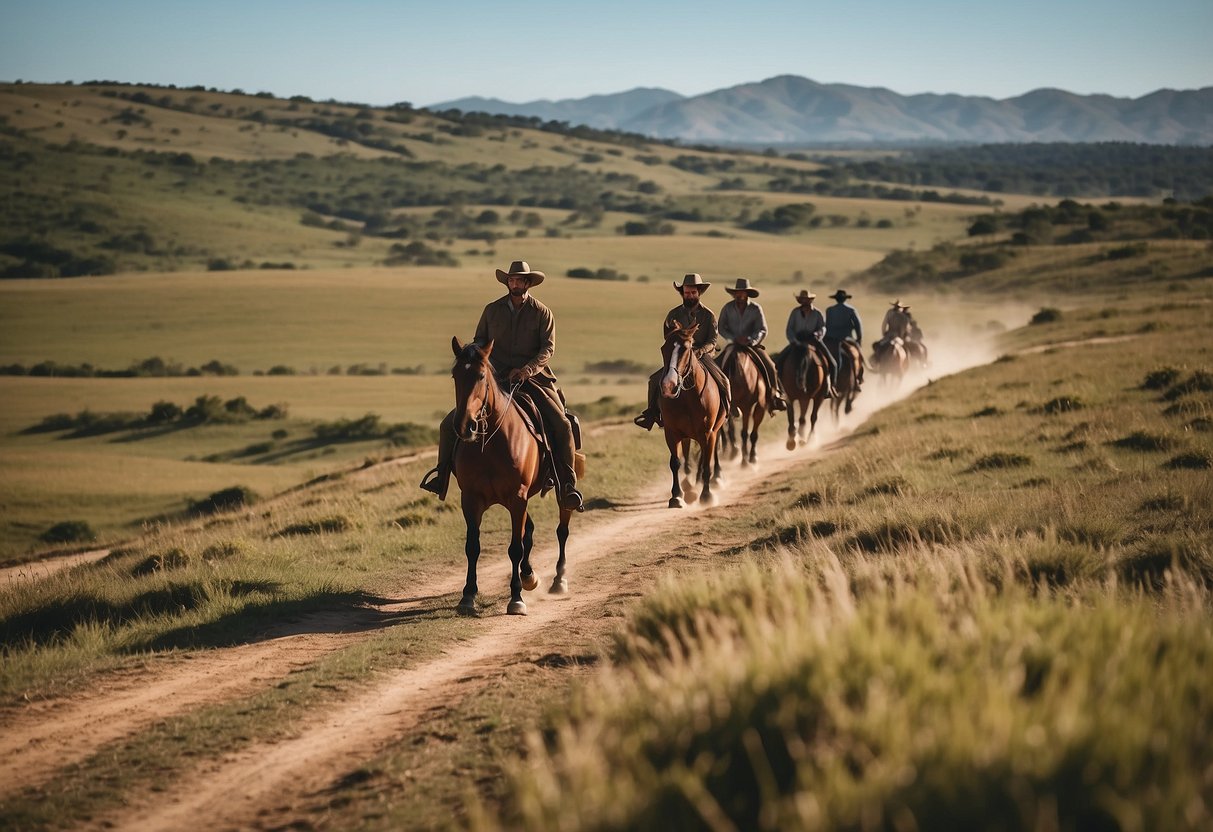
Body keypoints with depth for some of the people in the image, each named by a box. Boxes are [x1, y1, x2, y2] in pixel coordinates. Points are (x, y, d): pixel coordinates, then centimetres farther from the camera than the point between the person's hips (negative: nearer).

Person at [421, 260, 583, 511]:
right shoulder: (492, 310, 8)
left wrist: (527, 370, -23)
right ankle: (442, 471, 8)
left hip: (533, 379, -1)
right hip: (496, 379, 2)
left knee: (562, 425, -22)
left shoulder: (542, 313, 3)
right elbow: (479, 342, 12)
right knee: (451, 423, -11)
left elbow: (548, 348, -6)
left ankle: (567, 486, -17)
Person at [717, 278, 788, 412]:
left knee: (769, 366, -18)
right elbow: (721, 328, -2)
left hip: (752, 344, 0)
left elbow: (762, 330, -5)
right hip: (732, 344, 0)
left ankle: (775, 395, -5)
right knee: (718, 365, -24)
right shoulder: (728, 308, 0)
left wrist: (750, 340, -23)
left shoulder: (756, 309, -2)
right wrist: (735, 338, -17)